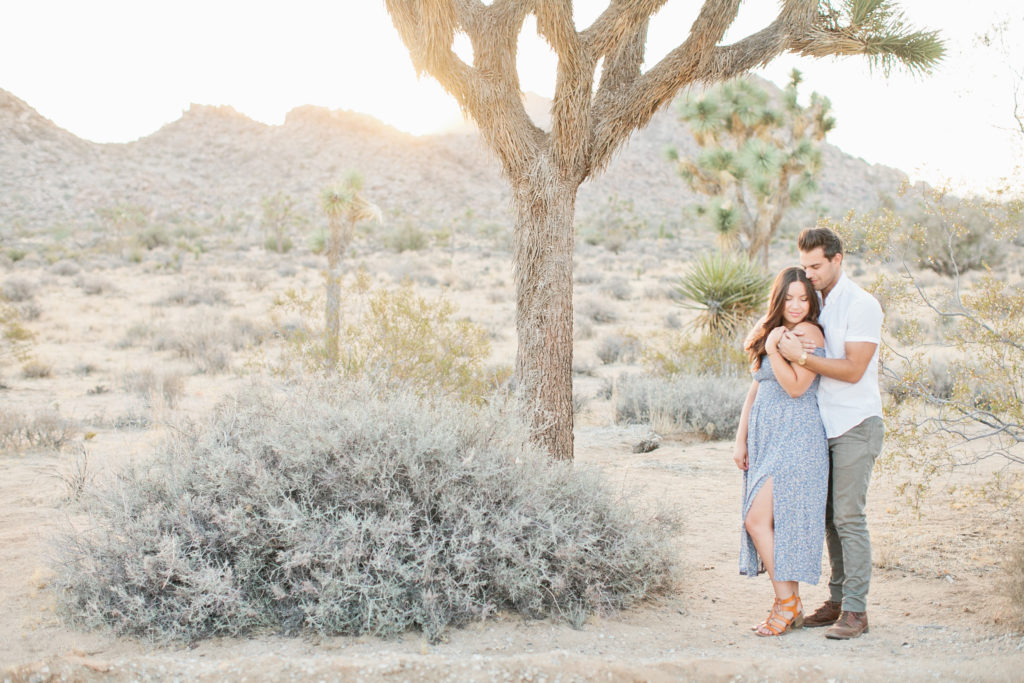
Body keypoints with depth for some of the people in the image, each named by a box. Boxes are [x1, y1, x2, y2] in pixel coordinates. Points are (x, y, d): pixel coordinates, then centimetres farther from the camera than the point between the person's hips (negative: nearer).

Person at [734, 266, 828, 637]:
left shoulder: (808, 332, -8)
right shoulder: (770, 331, 17)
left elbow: (797, 387, -15)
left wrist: (773, 349, -15)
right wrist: (741, 439, 15)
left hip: (794, 439, -8)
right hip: (765, 438, 8)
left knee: (758, 519, -13)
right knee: (760, 521, 7)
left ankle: (787, 603, -3)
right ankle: (789, 605, 15)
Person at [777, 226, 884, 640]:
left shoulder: (862, 305, -10)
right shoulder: (815, 303, 14)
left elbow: (852, 370, -17)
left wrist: (801, 356, -20)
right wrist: (786, 340, -5)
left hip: (855, 424, -7)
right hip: (823, 425, 7)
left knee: (848, 517, -9)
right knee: (830, 517, 8)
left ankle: (855, 610, -5)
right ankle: (837, 600, 15)